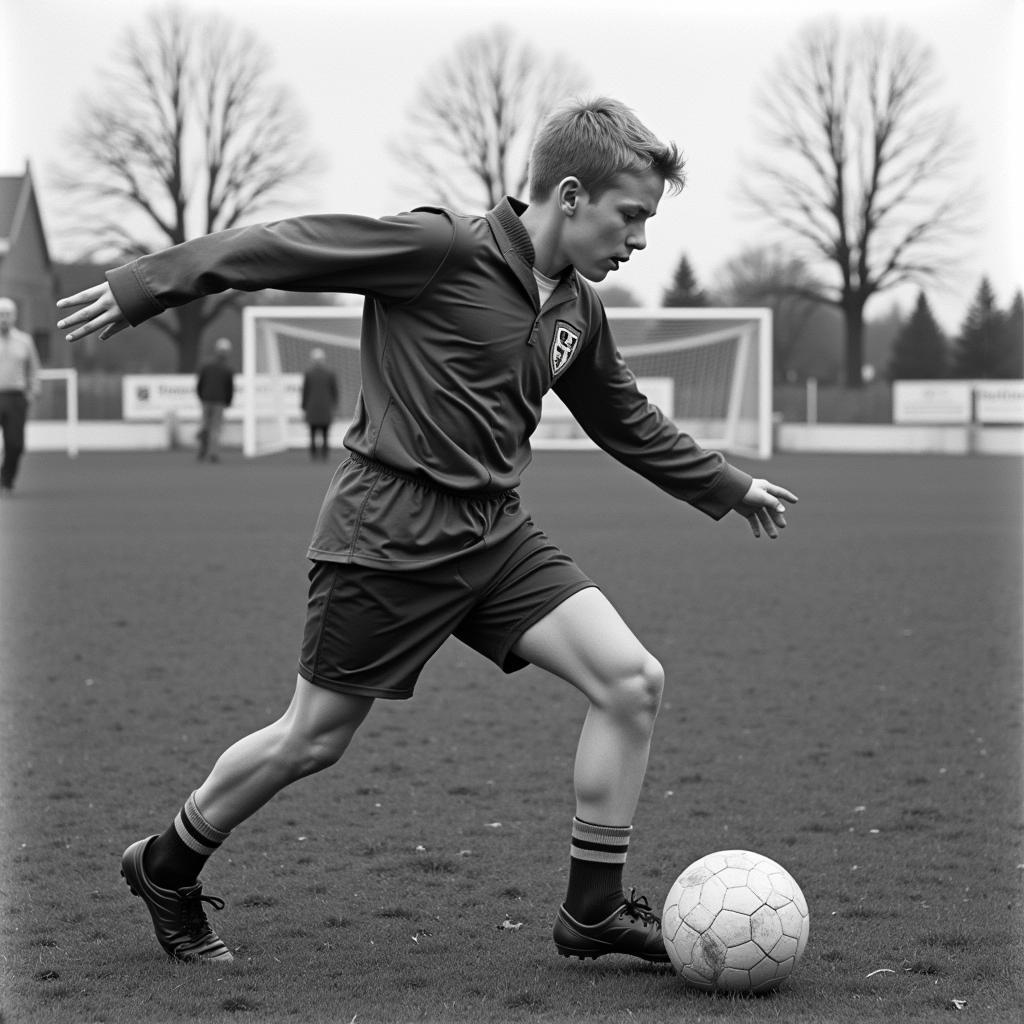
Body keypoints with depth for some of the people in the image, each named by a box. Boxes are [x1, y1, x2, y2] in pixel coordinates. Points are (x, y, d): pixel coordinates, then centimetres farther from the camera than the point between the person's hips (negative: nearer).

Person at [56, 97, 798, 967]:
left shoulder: (577, 309, 8)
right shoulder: (442, 250, -16)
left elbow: (626, 420, 25)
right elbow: (286, 246, -13)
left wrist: (731, 488, 33)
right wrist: (139, 290, -11)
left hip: (494, 530, 7)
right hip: (389, 532, -7)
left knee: (633, 679, -8)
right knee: (313, 741, 2)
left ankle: (593, 911, 3)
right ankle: (165, 869, 28)